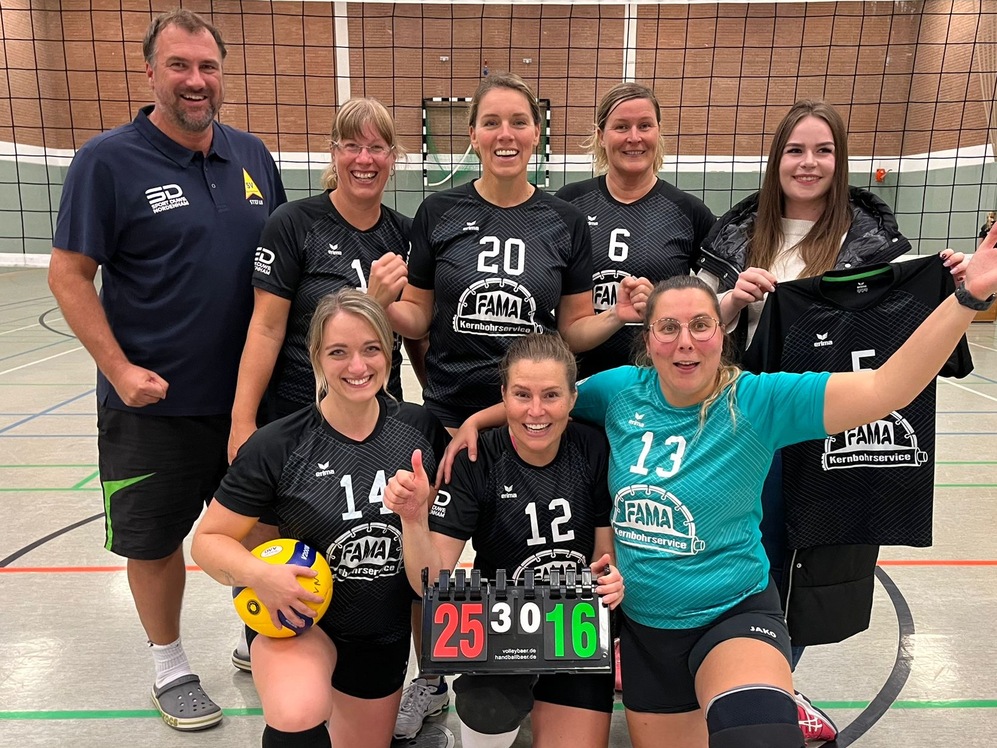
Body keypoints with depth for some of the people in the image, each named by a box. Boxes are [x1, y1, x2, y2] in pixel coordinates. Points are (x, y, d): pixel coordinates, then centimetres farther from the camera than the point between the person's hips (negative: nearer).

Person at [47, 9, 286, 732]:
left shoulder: (252, 155, 4)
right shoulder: (109, 159, -9)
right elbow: (68, 275, -8)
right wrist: (119, 368, -15)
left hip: (250, 390, 4)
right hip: (156, 400, -4)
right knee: (155, 537, 11)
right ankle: (170, 664, 35)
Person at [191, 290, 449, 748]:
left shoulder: (421, 430, -11)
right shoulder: (277, 447, -18)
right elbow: (209, 540, -11)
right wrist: (258, 574, -30)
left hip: (385, 633, 4)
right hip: (298, 617, -3)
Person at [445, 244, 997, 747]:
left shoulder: (757, 403, -17)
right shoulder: (621, 391, -7)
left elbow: (887, 389, -25)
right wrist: (480, 419, 0)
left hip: (733, 614, -4)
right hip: (643, 623, 4)